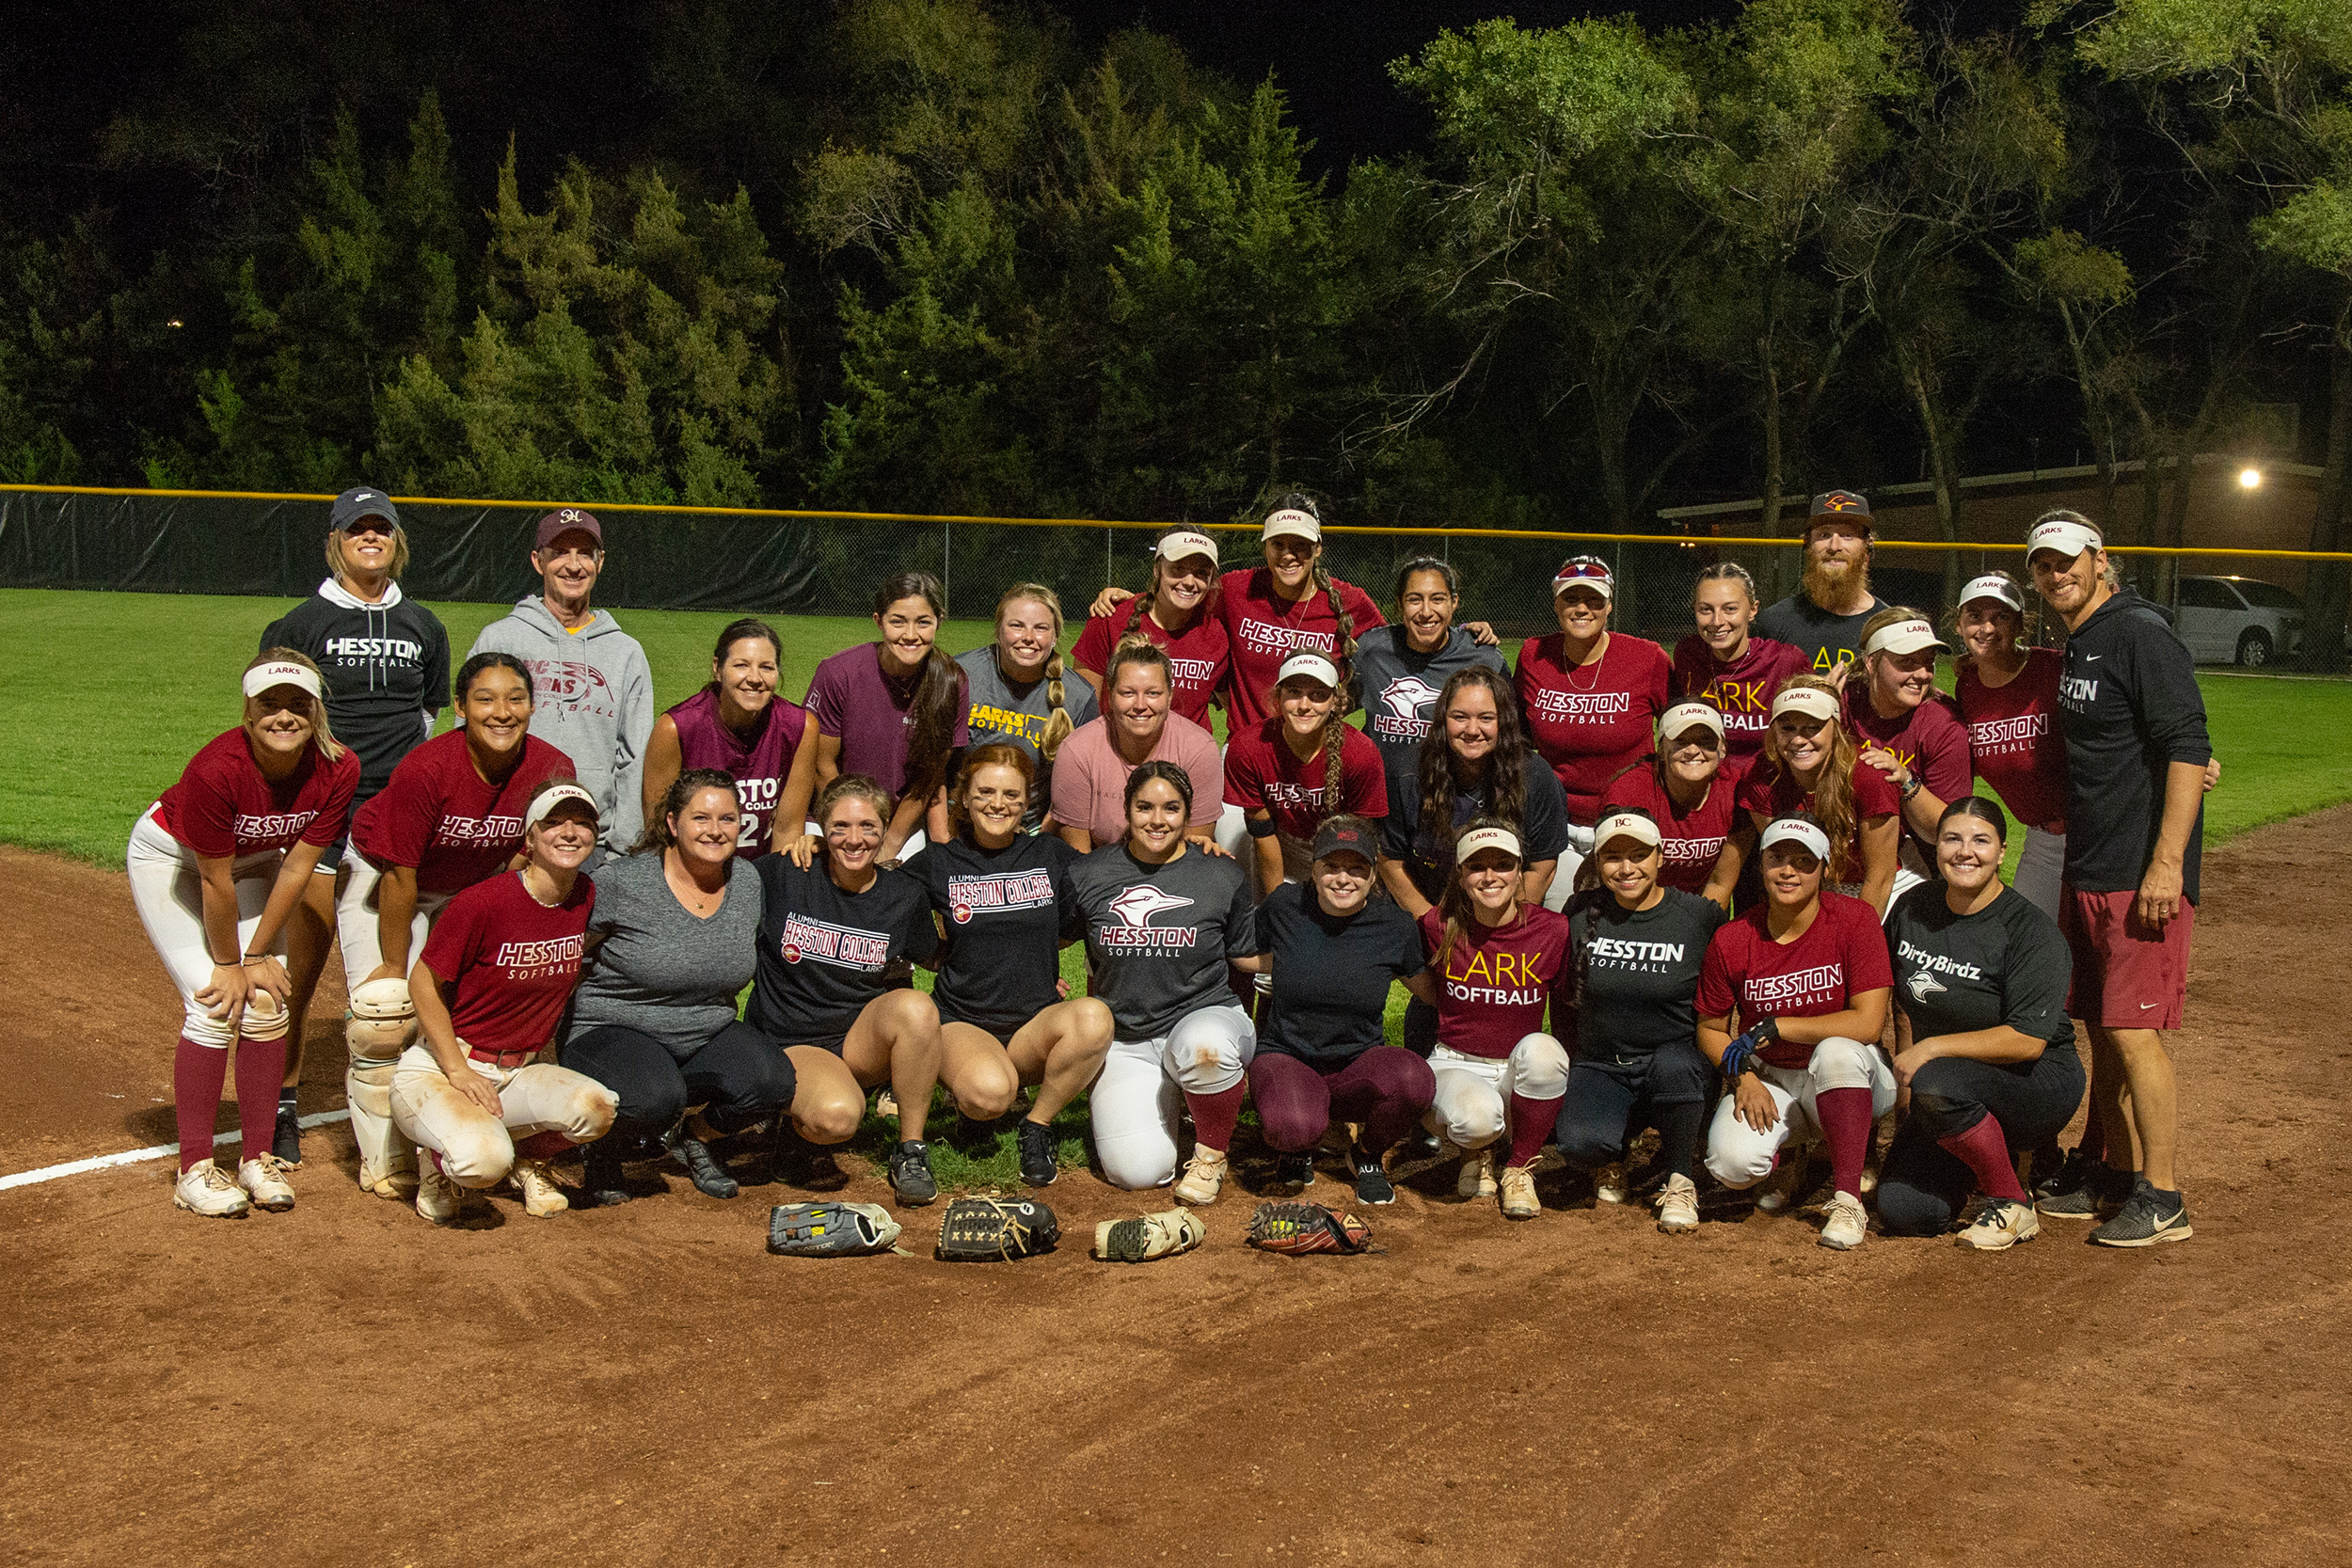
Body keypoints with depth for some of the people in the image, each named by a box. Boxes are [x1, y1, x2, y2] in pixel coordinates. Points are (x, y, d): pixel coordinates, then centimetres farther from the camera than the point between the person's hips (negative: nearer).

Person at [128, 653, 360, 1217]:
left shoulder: (338, 768, -26)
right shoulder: (216, 770, -37)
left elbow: (298, 866, -17)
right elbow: (215, 881, -26)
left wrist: (256, 955, -12)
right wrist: (229, 964, -15)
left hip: (254, 861, 4)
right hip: (169, 858, -4)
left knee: (266, 1004, -4)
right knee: (214, 1008, -13)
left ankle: (258, 1158, 9)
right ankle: (195, 1169, -4)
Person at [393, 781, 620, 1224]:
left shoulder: (588, 899, -1)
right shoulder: (484, 902, -20)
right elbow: (424, 983, -11)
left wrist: (541, 1050, 10)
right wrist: (459, 1071, -15)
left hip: (520, 1072, 5)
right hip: (437, 1070, -5)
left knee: (596, 1108, -26)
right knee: (484, 1161, -35)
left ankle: (529, 1158, 8)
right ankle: (442, 1161, 4)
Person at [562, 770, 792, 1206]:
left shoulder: (748, 881, 2)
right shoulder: (621, 882, -13)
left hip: (709, 1037, 5)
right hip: (615, 1030, -4)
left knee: (773, 1083, -26)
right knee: (655, 1099, -38)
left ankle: (695, 1137, 8)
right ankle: (607, 1151, 1)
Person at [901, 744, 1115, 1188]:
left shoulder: (1051, 856, 8)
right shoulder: (938, 863, 4)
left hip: (1038, 1023, 2)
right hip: (961, 1022, -2)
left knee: (1094, 1017, -34)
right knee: (990, 1093, -37)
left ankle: (1038, 1126, -8)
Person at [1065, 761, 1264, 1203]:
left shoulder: (1223, 877, 1)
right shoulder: (1087, 875, 3)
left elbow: (1250, 958, 11)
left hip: (1206, 1015, -1)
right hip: (1126, 1041, 2)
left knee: (1204, 1048, -42)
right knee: (1137, 1171, -19)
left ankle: (1212, 1153, -9)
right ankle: (1165, 1102, 18)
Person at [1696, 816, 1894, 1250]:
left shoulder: (1855, 919, -13)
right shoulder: (1731, 940, -7)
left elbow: (1868, 1023, -20)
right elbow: (1710, 1028, 5)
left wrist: (1774, 1027, -20)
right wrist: (1743, 1077, -14)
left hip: (1847, 1081, -2)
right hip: (1769, 1082, 2)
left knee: (1836, 1051, -38)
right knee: (1731, 1162, -27)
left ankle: (1847, 1198, -22)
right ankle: (1786, 1150, 13)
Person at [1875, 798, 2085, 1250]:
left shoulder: (2029, 929, -16)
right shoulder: (1912, 908, 2)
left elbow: (2027, 1040, -23)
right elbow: (1904, 1001, 17)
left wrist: (1930, 1049, -22)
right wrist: (1905, 1067, 8)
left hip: (2040, 1083, -6)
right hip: (1957, 1088, 6)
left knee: (1936, 1087, -37)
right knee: (1900, 1212, -11)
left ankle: (2013, 1205, -13)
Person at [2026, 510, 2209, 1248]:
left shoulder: (2140, 633, -12)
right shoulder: (2075, 646, 15)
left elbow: (2187, 749, -19)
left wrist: (2167, 863, -23)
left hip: (2141, 877, -9)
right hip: (2086, 872, 9)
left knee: (2133, 1032, -8)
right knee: (2101, 1029, 14)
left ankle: (2161, 1200, 1)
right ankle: (2113, 1178, 25)